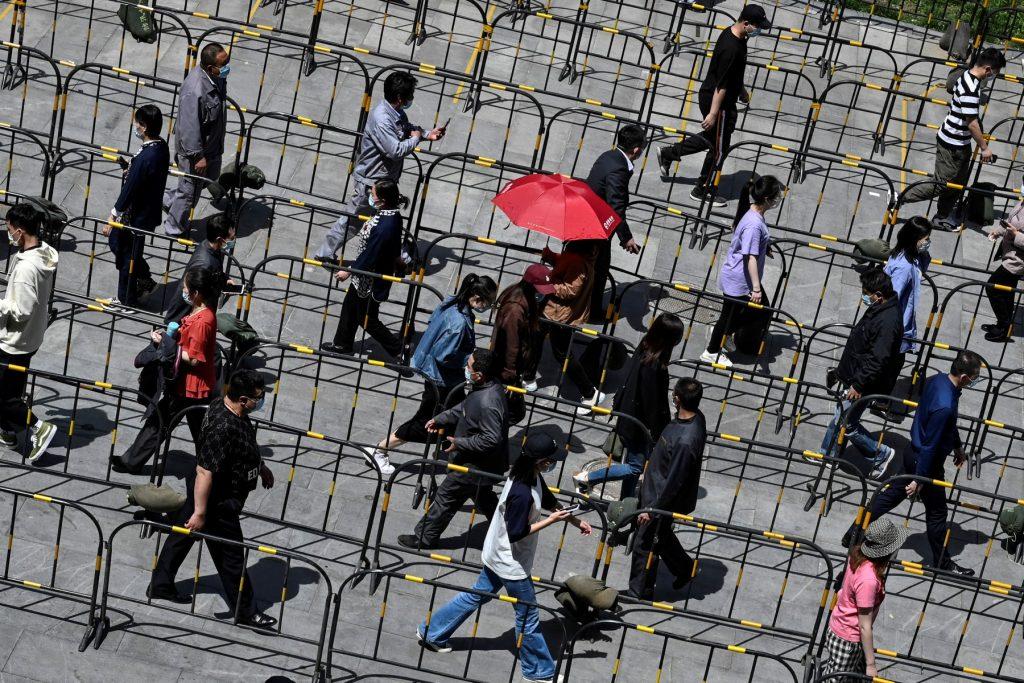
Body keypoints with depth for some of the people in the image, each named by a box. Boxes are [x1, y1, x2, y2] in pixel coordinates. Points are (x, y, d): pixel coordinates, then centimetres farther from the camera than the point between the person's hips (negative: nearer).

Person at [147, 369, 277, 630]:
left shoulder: (227, 408, -4)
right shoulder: (223, 428, -35)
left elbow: (247, 444, 17)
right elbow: (205, 472, -33)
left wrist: (261, 467, 28)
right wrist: (200, 512, -29)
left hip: (200, 493, 10)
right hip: (219, 503, -10)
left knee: (181, 537, 23)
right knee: (231, 555, 6)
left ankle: (160, 586, 41)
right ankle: (244, 611, 22)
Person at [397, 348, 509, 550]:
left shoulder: (488, 404, -34)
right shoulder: (491, 387, -2)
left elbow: (491, 440, -33)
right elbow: (463, 409, 13)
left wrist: (459, 443, -24)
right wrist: (439, 420, 6)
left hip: (475, 465, -9)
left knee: (446, 497, 7)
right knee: (484, 498, 26)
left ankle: (424, 538, 23)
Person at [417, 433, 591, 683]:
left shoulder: (532, 476, -5)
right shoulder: (522, 493, -34)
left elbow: (549, 501, 12)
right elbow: (517, 533, -27)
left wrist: (577, 522, 7)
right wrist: (551, 520, -24)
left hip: (498, 556, 9)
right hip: (512, 563, -9)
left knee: (476, 596, 25)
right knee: (528, 616, 9)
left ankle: (430, 633, 36)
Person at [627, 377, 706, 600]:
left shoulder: (686, 441, -38)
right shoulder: (694, 417, -10)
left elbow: (674, 482, -28)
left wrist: (652, 509, -18)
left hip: (662, 498, -9)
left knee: (644, 545, 10)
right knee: (661, 536, 29)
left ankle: (639, 594, 28)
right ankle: (685, 568, 49)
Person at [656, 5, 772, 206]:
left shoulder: (731, 32, 0)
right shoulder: (731, 49, -31)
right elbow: (721, 85, -27)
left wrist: (741, 89, 28)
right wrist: (713, 113, -23)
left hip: (708, 95, 10)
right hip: (717, 101, -10)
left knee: (711, 138, 26)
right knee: (719, 149, 7)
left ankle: (668, 153, 35)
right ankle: (702, 191, 23)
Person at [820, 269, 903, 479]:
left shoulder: (888, 321, -30)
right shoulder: (879, 309, 2)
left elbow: (878, 361, -30)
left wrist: (858, 385, -24)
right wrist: (843, 371, 23)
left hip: (862, 383, -10)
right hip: (853, 376, 10)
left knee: (846, 423, 2)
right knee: (839, 417, 21)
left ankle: (881, 454, 17)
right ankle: (827, 455, 37)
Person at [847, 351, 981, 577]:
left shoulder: (937, 379, -7)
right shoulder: (945, 405, -35)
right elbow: (930, 445, -27)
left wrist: (957, 445, 23)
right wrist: (919, 479, -18)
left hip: (913, 452, 8)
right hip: (928, 462, -8)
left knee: (892, 494, 21)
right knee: (936, 512, 11)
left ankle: (854, 533, 31)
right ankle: (942, 562, 30)